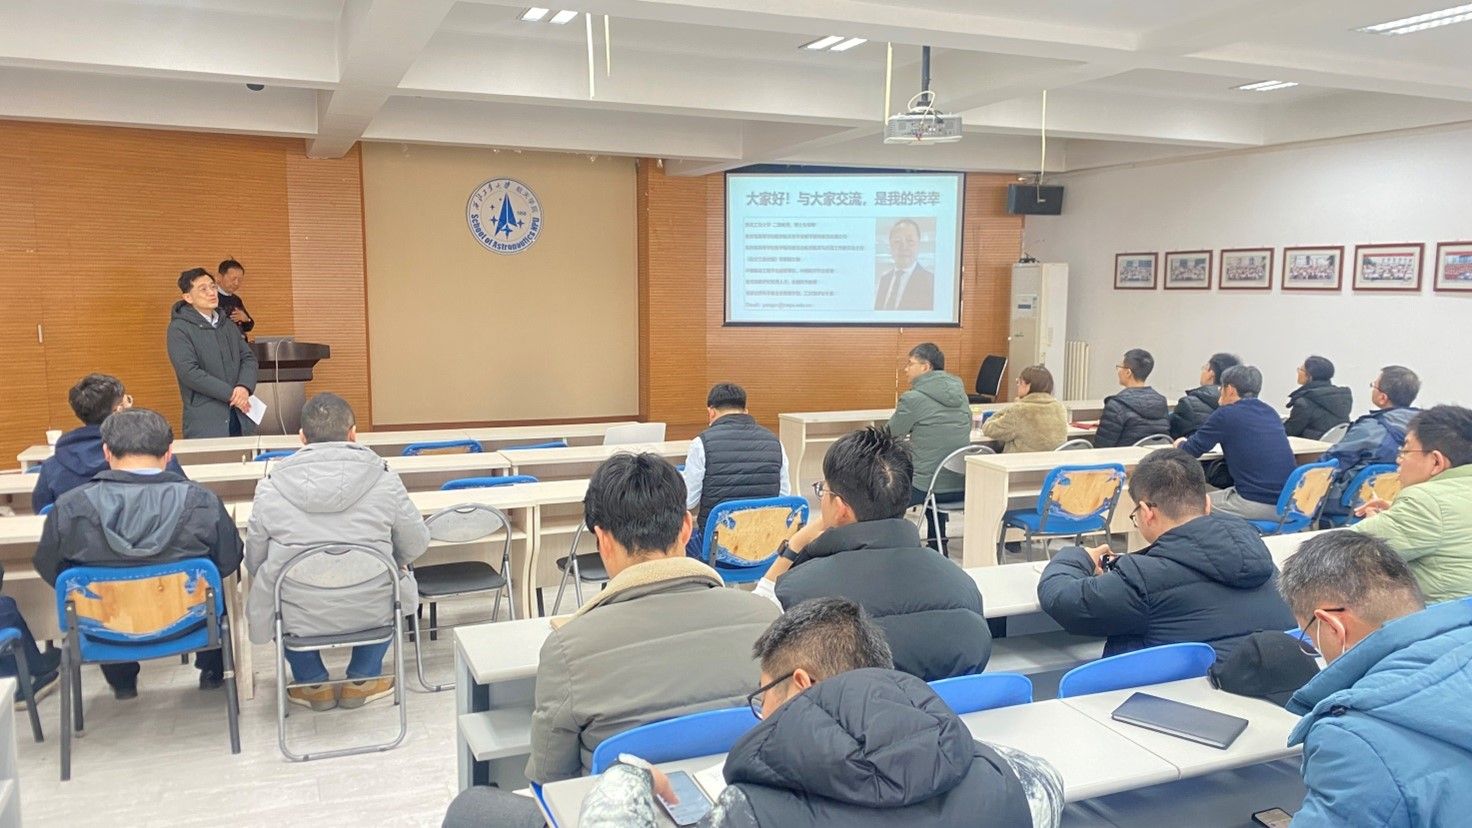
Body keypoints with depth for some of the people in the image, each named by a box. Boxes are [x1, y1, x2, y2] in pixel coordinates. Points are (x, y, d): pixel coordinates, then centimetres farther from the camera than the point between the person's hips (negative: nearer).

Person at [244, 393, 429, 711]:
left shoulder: (270, 488, -6)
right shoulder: (383, 480, -8)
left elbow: (254, 562, 3)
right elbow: (416, 545, 2)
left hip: (297, 618, 1)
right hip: (371, 613, 0)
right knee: (398, 582, 32)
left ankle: (313, 684, 34)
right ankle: (362, 680, 30)